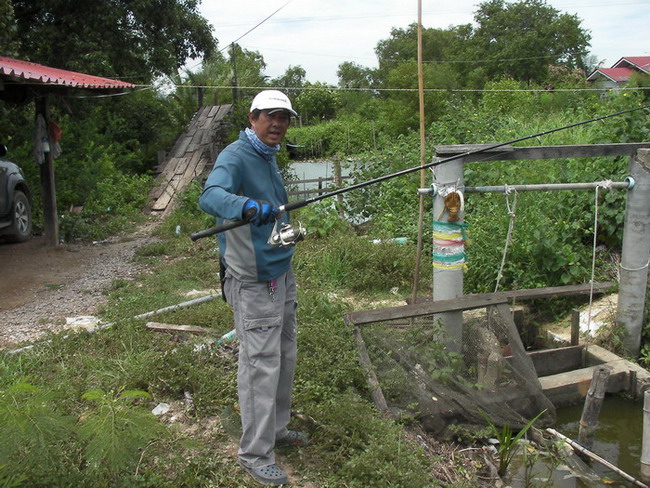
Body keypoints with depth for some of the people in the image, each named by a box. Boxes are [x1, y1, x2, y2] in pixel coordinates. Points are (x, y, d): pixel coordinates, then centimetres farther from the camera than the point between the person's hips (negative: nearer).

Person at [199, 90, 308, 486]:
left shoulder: (268, 157, 13)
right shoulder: (235, 157, -16)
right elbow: (210, 196, -36)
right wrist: (246, 206, -53)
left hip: (282, 274, 9)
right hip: (253, 281, -9)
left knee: (285, 357, 18)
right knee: (261, 365, -4)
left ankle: (277, 429, 35)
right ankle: (255, 454, 10)